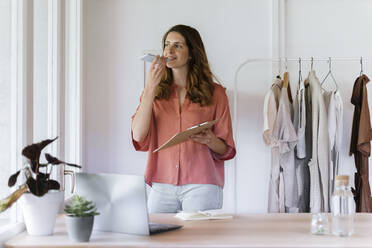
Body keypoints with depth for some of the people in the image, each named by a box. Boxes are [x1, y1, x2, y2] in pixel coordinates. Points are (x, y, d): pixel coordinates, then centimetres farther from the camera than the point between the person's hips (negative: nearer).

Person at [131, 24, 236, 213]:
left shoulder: (214, 93, 6)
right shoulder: (155, 92, 11)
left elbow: (226, 151, 8)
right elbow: (138, 137, -5)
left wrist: (210, 140, -14)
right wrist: (150, 87, -8)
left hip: (201, 185, -1)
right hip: (161, 187, 2)